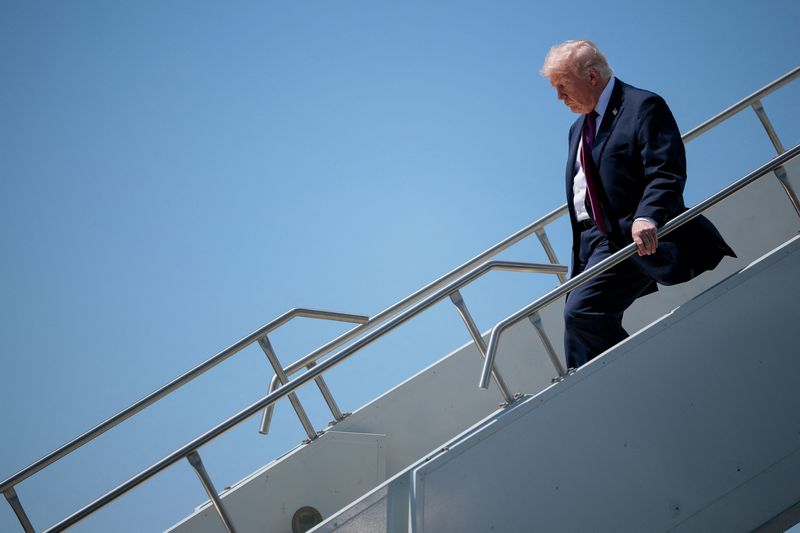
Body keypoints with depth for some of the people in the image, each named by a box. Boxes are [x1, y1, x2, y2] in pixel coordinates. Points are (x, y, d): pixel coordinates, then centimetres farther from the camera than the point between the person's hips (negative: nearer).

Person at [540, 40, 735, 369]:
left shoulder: (643, 106, -4)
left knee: (580, 312, -22)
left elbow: (667, 172, -16)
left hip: (634, 239, -8)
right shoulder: (578, 129, 23)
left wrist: (647, 216, -34)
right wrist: (580, 258, 20)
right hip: (593, 242, 8)